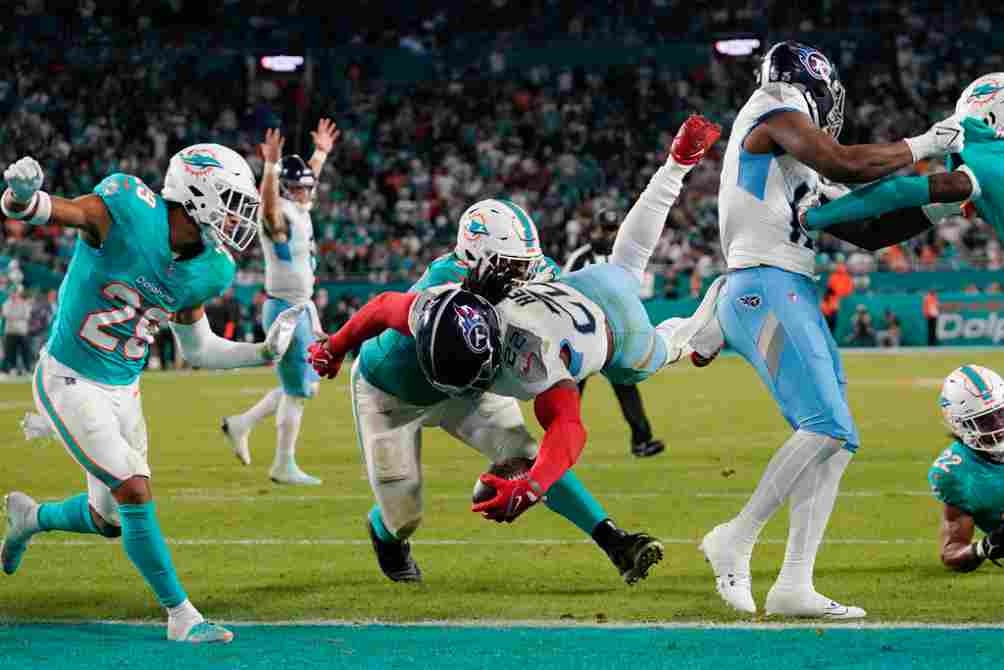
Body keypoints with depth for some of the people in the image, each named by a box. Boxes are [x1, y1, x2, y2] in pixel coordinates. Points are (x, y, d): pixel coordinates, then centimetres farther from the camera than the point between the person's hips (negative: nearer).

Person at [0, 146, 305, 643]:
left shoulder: (209, 270, -1)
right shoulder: (128, 210, -22)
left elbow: (197, 349, 13)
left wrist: (264, 352, 1)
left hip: (123, 391, 7)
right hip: (69, 382, -7)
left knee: (110, 520, 14)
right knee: (135, 490, -15)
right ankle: (181, 616, -4)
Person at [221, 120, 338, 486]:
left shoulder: (299, 210, 9)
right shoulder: (278, 216, -16)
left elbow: (307, 180, 30)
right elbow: (267, 200, -40)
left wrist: (321, 152, 37)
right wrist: (271, 165, -53)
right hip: (285, 309, -9)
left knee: (306, 384, 16)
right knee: (297, 390, -2)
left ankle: (241, 424, 24)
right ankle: (284, 466, 6)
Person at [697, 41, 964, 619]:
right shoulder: (777, 109, -3)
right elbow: (843, 164, -17)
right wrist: (923, 145, -6)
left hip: (796, 299, 10)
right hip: (767, 291, -10)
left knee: (836, 442, 3)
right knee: (827, 425, -21)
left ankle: (795, 586, -1)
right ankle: (736, 541, -14)